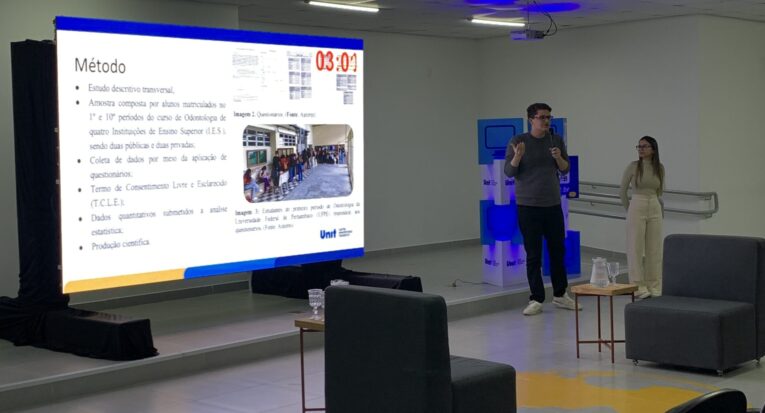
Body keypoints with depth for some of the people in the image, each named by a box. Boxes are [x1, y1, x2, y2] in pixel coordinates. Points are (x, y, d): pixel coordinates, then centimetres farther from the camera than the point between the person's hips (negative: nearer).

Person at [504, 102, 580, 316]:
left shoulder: (557, 140, 5)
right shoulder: (518, 141, -5)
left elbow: (565, 169, 6)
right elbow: (509, 172, -7)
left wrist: (558, 158, -15)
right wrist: (518, 156, -26)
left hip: (553, 205, 4)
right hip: (528, 206, -4)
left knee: (558, 251, 10)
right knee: (533, 255, -2)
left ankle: (560, 295, 23)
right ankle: (536, 300, 4)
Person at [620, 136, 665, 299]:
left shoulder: (659, 168, 4)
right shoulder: (633, 166, -5)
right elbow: (622, 190, 1)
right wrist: (629, 209, 5)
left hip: (655, 209, 3)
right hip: (637, 208, -3)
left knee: (654, 248, 6)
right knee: (636, 247, -2)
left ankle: (654, 286, 14)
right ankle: (638, 286, 4)